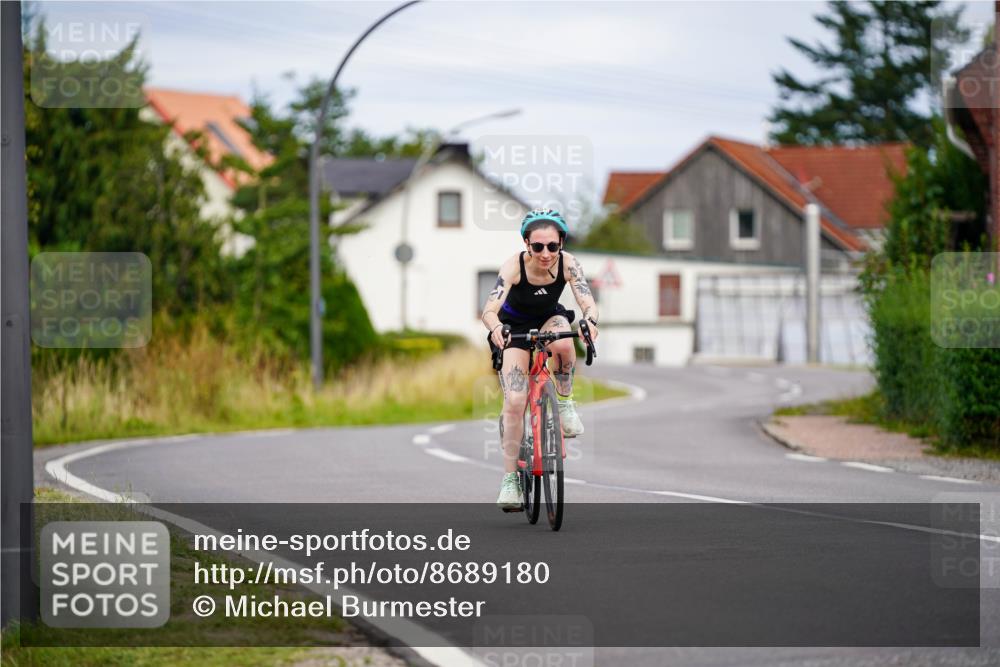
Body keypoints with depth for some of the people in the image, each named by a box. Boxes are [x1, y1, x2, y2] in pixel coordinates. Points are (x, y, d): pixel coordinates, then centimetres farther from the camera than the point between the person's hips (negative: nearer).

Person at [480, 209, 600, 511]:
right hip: (515, 326, -1)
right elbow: (489, 310, -40)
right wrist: (495, 327, -63)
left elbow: (588, 302, -34)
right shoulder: (515, 265, -31)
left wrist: (589, 321, -58)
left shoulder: (567, 263, -25)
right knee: (514, 401, -16)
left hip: (549, 319, 1)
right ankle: (510, 479, -5)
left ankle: (565, 404, -12)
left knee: (563, 343, -37)